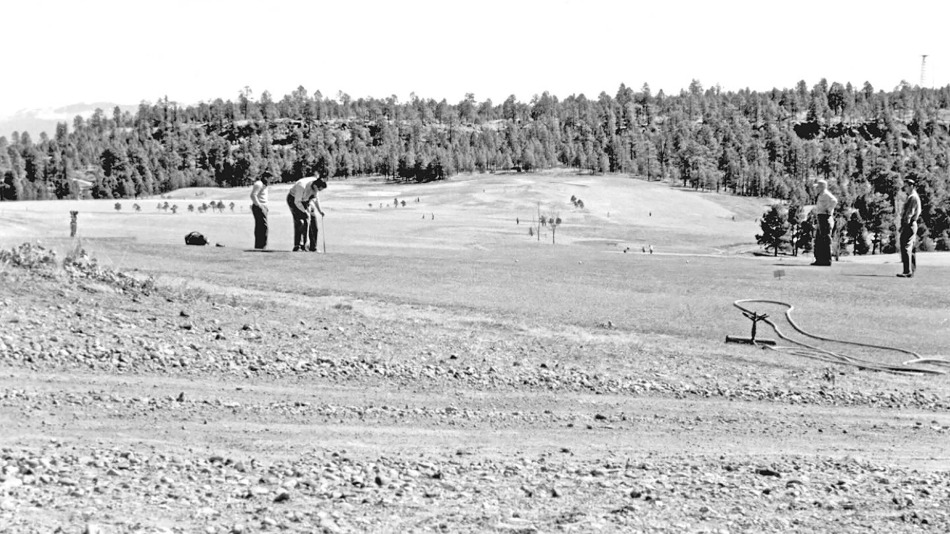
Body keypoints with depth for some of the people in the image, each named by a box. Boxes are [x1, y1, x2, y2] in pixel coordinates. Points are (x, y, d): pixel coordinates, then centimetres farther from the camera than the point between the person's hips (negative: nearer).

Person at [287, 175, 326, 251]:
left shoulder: (315, 183, -16)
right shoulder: (302, 186, -37)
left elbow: (315, 197, 2)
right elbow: (297, 202, -26)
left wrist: (320, 210, -1)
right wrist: (305, 211, -20)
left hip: (304, 201, 7)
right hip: (293, 200, -6)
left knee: (307, 221, -4)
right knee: (299, 222, -17)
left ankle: (304, 245, 0)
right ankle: (297, 246, -16)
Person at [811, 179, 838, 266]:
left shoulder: (826, 194, -12)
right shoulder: (821, 195, 18)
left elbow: (834, 201, -29)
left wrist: (828, 210, -21)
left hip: (825, 217, -11)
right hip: (821, 217, 11)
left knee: (826, 239, -8)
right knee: (818, 239, 12)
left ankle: (827, 260, -7)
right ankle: (819, 259, 15)